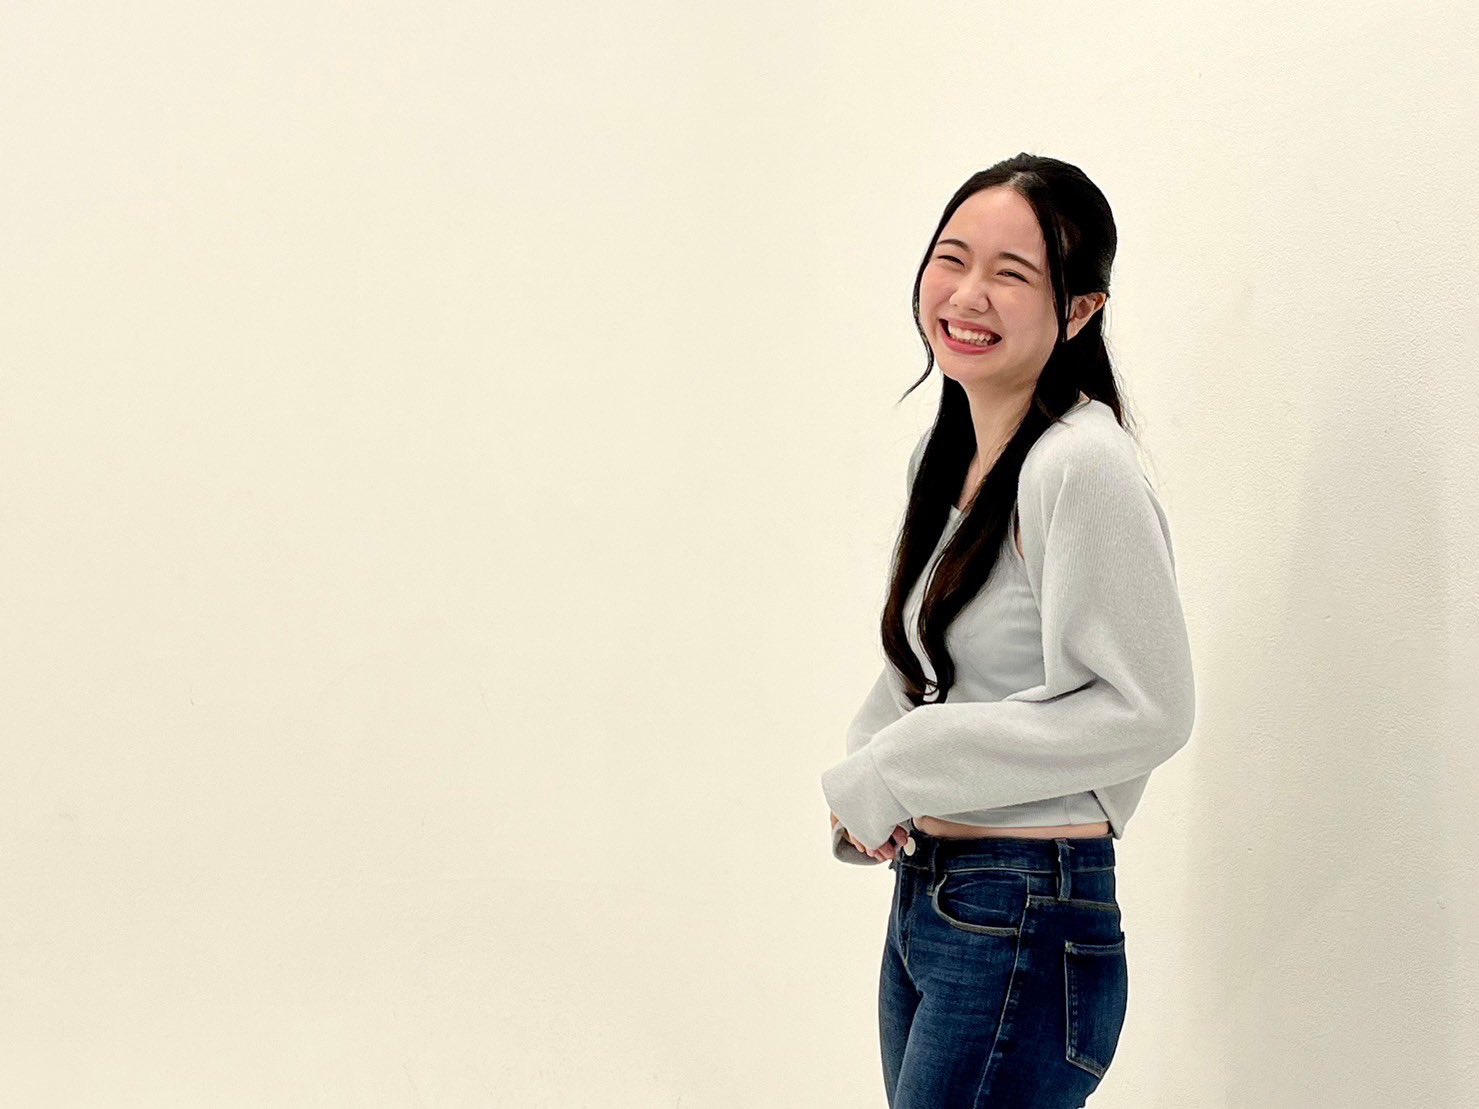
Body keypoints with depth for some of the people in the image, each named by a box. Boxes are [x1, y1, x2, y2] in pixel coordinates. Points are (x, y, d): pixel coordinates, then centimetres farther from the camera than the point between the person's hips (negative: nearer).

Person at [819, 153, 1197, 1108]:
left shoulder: (1083, 466, -18)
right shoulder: (947, 448, 9)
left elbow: (1149, 707, -20)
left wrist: (895, 773, -15)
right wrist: (866, 776, -2)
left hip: (1028, 926, -8)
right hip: (923, 901, 8)